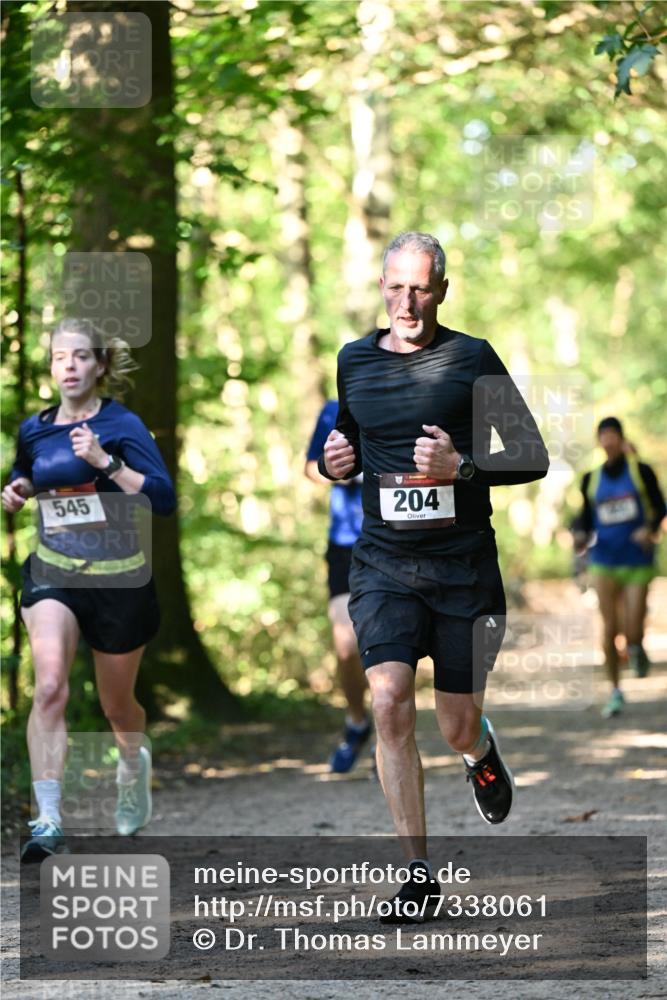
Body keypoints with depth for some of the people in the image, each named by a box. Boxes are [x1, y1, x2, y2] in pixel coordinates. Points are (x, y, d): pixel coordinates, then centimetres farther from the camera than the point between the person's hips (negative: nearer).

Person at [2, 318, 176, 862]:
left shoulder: (122, 424, -9)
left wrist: (106, 460, -25)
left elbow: (164, 498, -18)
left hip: (119, 579, -2)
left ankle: (134, 761, 52)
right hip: (53, 575, 2)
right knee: (50, 686, -23)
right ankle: (48, 821, -25)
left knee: (117, 704, 15)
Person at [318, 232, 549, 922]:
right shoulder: (354, 361, 8)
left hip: (463, 566, -2)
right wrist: (334, 461, 2)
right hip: (384, 564, 2)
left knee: (457, 728, 5)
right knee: (390, 704, -17)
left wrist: (461, 466, -18)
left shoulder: (473, 360, -3)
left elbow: (532, 457, -3)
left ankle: (482, 753, 46)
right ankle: (418, 873, -11)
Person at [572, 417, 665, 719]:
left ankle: (636, 648, 30)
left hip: (637, 561, -2)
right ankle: (615, 692, 11)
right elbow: (586, 518, 12)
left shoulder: (641, 472, -2)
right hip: (604, 561, 2)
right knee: (609, 627, -3)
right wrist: (581, 535, -10)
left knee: (632, 632, -8)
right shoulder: (591, 479, 5)